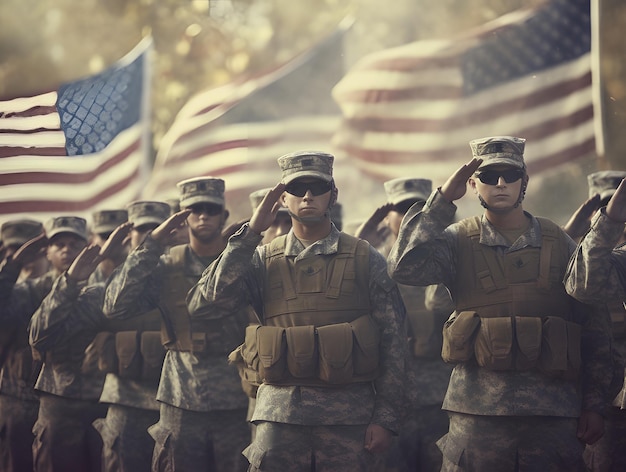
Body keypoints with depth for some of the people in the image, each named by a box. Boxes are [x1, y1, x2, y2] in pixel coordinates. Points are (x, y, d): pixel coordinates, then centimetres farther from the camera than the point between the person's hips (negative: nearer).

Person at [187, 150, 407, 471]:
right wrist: (249, 235, -7)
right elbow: (201, 306, -7)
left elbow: (392, 344, 3)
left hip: (349, 415, -1)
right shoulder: (263, 260, 7)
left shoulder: (365, 260, 4)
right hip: (279, 412, 1)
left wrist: (385, 419, -5)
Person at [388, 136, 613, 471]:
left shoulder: (560, 245, 8)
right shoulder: (458, 242, 4)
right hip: (477, 409, -1)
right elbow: (404, 268, -15)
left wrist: (594, 405, 4)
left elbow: (594, 328, 9)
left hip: (553, 411, 1)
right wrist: (443, 199, -11)